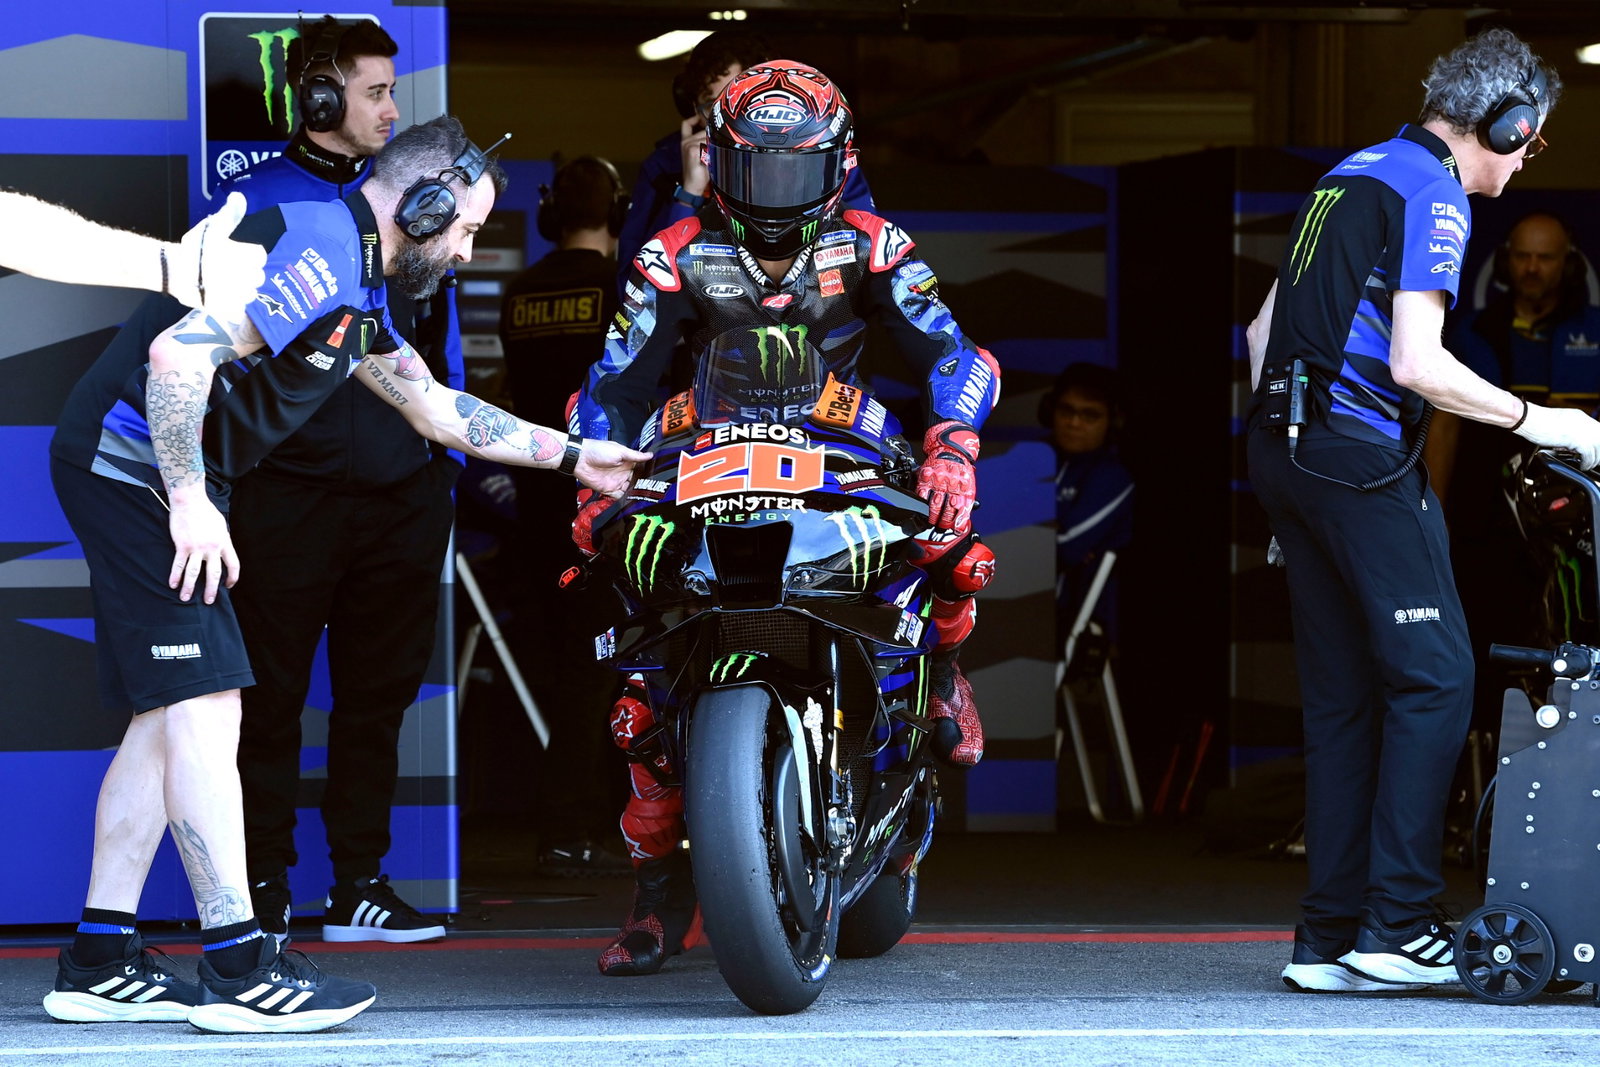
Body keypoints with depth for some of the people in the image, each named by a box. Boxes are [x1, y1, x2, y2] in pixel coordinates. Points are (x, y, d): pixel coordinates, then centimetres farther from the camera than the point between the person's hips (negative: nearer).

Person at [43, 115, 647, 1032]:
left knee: (171, 715, 10)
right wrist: (190, 501, -24)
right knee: (205, 704, -13)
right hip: (134, 464, -11)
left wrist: (573, 456, 31)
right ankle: (240, 967, -14)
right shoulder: (317, 252, -16)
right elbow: (178, 353, -27)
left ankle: (100, 962, 11)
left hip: (142, 473, 11)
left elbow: (436, 408, 29)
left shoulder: (356, 288, 18)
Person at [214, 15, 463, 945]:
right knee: (271, 693, -1)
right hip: (290, 482, -4)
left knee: (379, 691, 8)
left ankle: (360, 883, 15)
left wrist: (465, 452, 14)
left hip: (401, 486, 4)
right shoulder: (256, 203, 0)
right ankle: (264, 885, 6)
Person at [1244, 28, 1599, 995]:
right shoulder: (1433, 194, -9)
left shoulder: (1352, 175, 19)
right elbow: (1417, 363, -19)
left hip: (1285, 446, 9)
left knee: (1342, 696, 9)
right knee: (1434, 678, -5)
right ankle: (1396, 926, -10)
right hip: (1362, 454, -9)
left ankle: (1328, 936, 8)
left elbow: (1264, 330, 21)